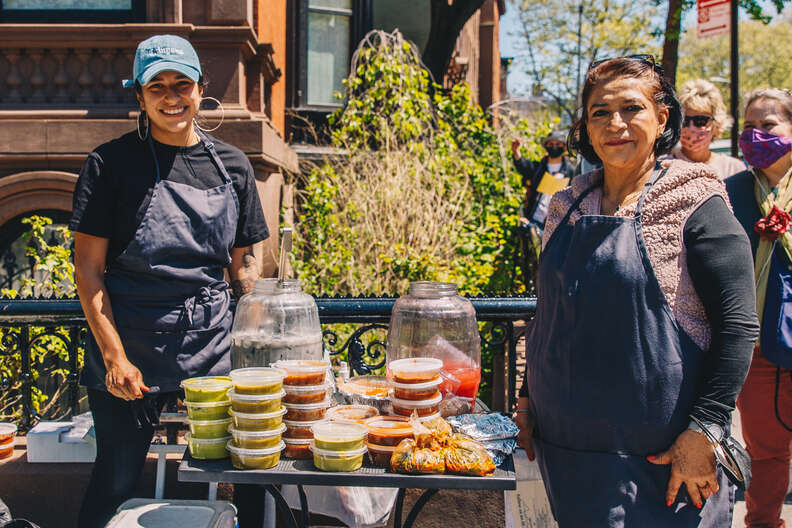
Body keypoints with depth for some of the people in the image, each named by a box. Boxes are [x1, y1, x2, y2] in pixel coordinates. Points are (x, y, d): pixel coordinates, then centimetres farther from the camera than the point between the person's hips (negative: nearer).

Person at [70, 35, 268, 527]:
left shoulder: (231, 164, 8)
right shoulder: (112, 163, -3)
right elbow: (88, 268, -5)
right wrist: (114, 356, -13)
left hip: (211, 347, 3)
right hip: (131, 349, -3)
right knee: (117, 480, 7)